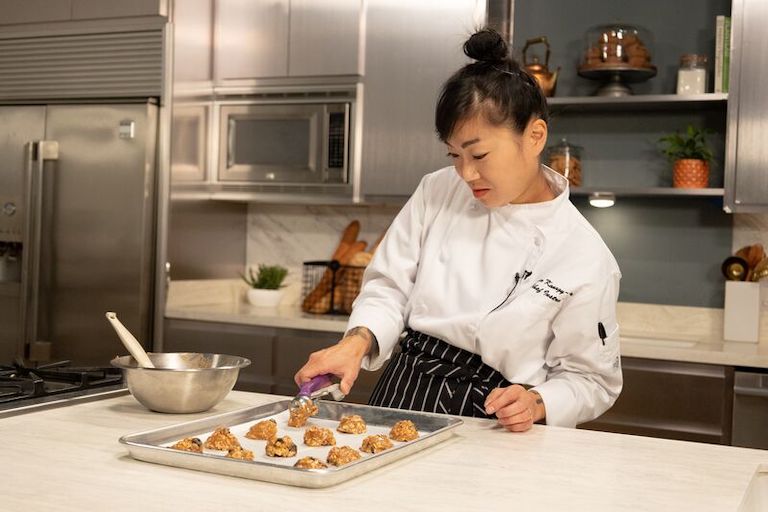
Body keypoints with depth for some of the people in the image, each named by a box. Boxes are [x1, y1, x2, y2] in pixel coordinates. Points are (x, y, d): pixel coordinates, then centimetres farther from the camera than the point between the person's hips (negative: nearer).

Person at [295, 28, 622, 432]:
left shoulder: (585, 258, -9)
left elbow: (591, 379, 0)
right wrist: (358, 341, -12)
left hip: (484, 425, -2)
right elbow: (391, 287, 6)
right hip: (401, 396, 2)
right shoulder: (438, 193, 2)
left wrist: (536, 403, -18)